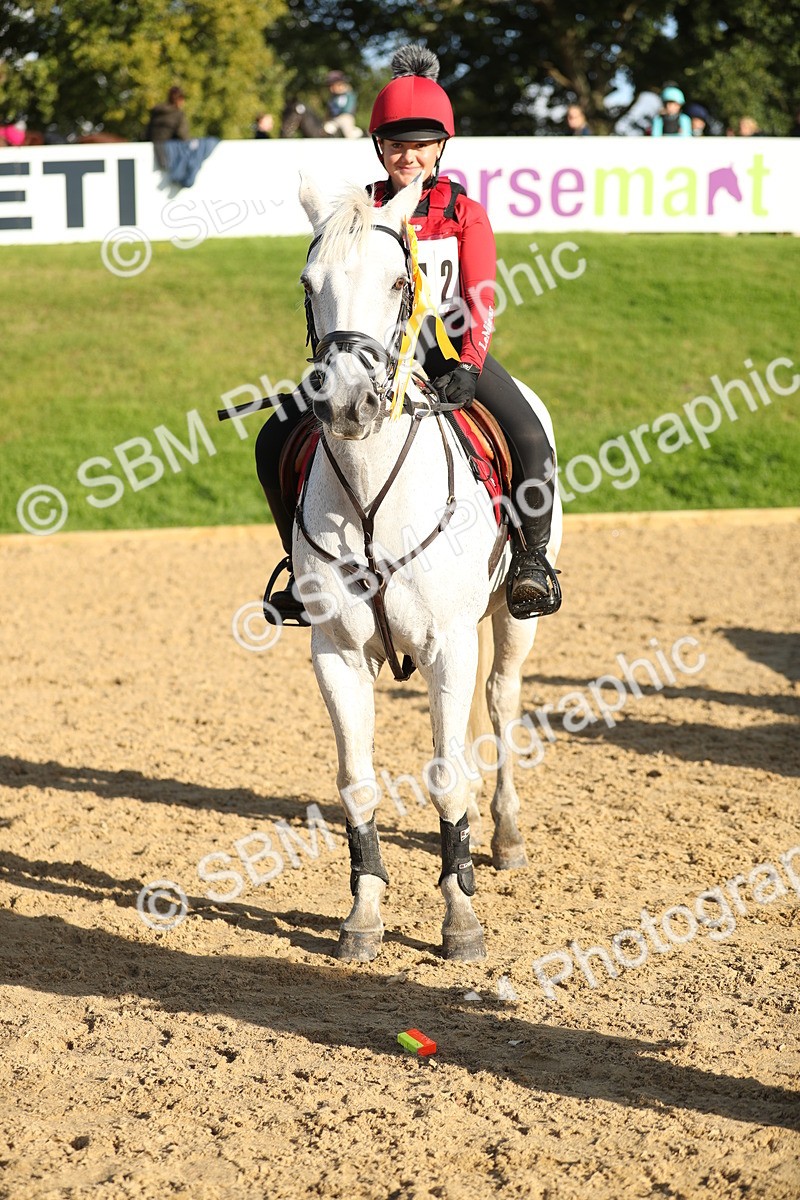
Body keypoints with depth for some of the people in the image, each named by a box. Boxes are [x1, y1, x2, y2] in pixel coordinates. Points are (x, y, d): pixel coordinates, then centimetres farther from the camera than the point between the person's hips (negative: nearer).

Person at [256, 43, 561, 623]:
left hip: (451, 352, -2)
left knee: (530, 438, -27)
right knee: (275, 443, -11)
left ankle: (532, 560, -7)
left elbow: (481, 299, -6)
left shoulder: (464, 212, 1)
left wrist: (469, 366, -23)